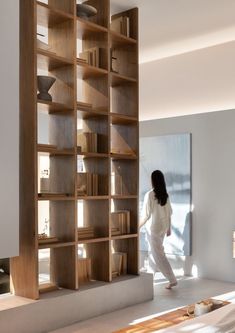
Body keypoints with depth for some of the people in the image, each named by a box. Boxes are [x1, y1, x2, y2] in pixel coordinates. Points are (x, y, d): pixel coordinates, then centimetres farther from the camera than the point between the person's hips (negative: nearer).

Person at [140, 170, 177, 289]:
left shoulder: (149, 194, -18)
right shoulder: (165, 195, 2)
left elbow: (146, 214, -16)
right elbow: (169, 213, 7)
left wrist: (138, 226, -1)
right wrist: (168, 228, 16)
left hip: (154, 228, -7)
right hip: (163, 227, 7)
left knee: (159, 255, -1)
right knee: (154, 251, 23)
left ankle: (172, 280, -4)